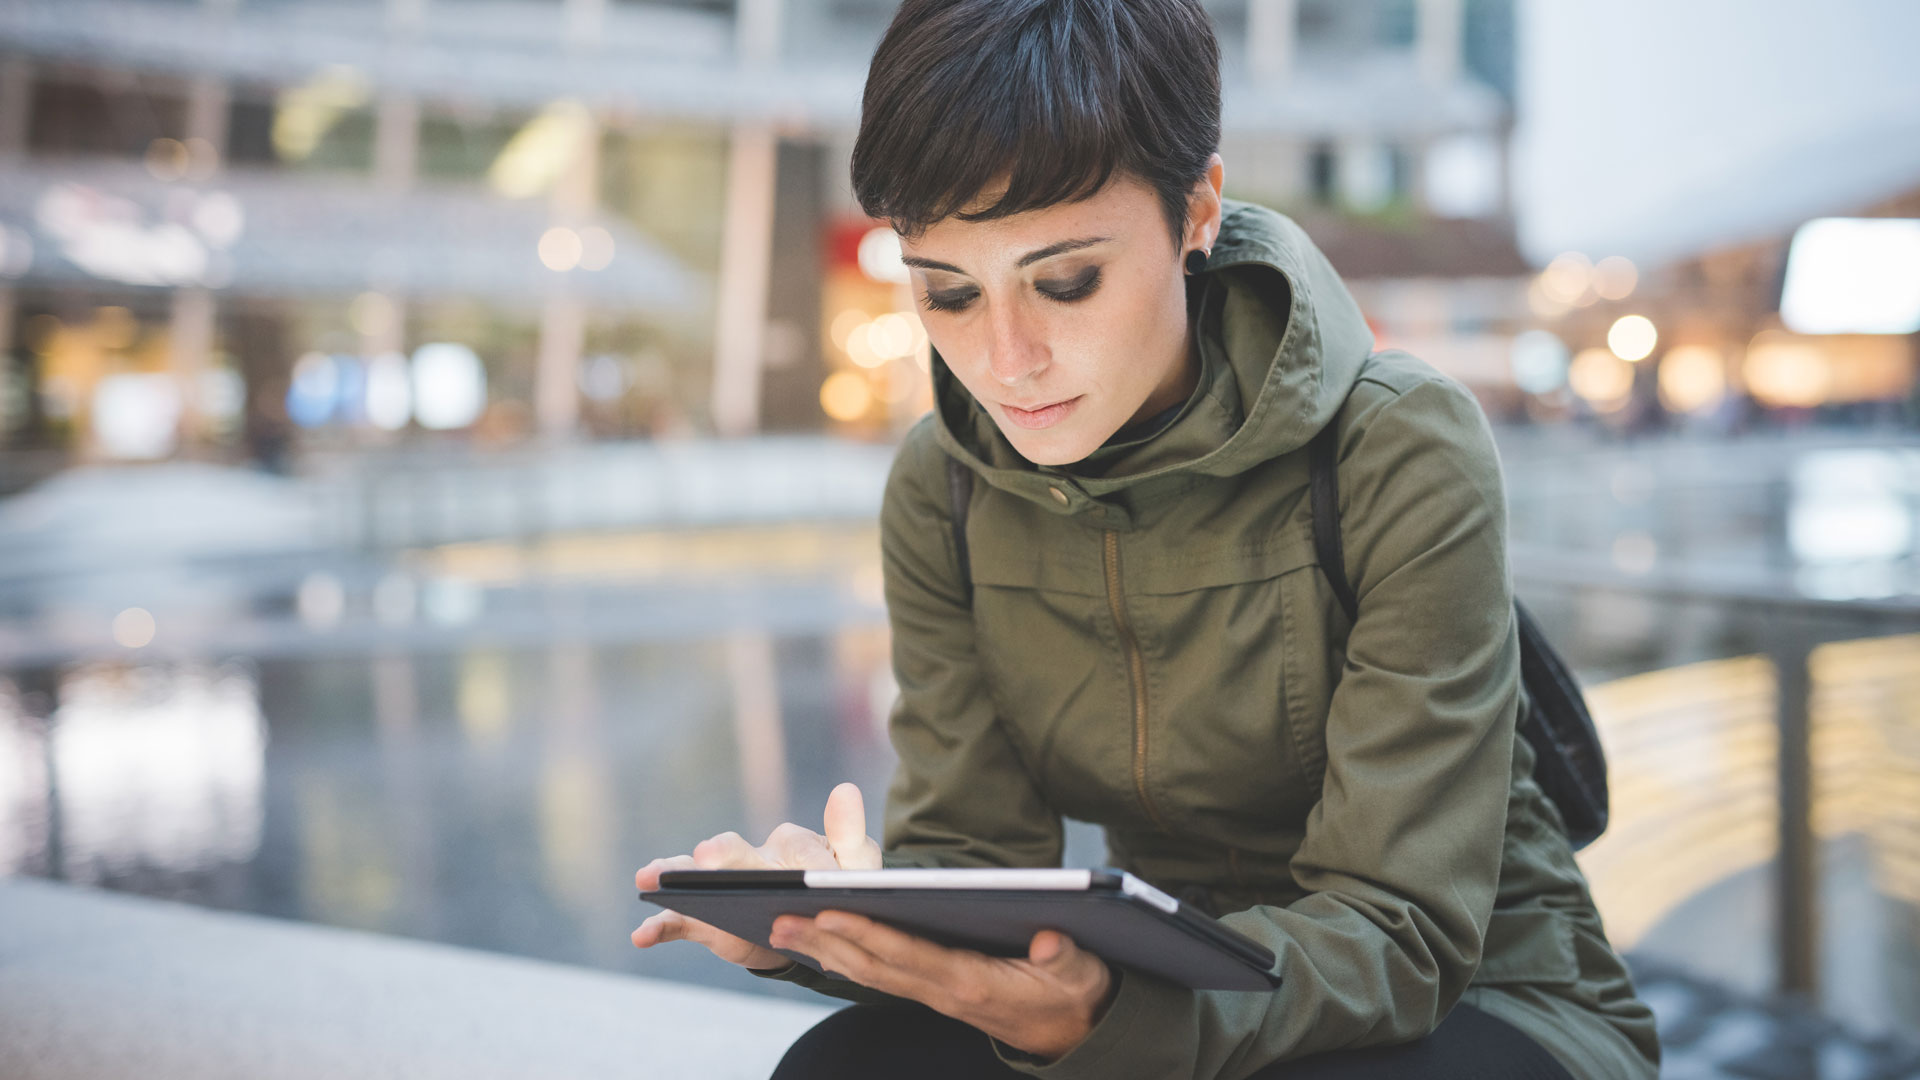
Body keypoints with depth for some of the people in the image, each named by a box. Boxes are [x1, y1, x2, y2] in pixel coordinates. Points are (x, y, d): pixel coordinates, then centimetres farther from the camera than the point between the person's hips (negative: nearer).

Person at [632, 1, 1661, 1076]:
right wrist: (831, 904, -30)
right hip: (1166, 993, 3)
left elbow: (1396, 920, -23)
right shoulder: (941, 490, -5)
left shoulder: (1403, 451, -19)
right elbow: (969, 844, -6)